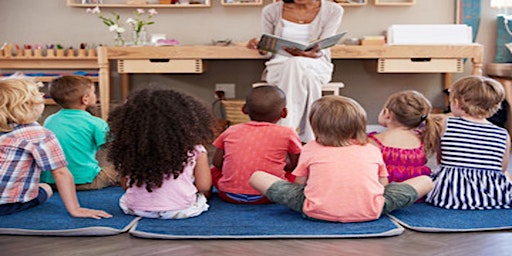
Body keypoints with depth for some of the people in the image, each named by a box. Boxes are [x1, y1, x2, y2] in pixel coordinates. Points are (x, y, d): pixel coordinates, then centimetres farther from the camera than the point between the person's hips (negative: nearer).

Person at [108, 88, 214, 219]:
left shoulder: (130, 149, -5)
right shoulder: (194, 149, -12)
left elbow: (125, 185, 4)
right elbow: (204, 187, -8)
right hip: (182, 210, 0)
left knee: (124, 199, 31)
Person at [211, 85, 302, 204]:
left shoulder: (232, 131, 10)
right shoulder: (287, 133, 2)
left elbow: (217, 162, 13)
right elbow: (295, 165, 10)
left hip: (229, 195, 3)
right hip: (265, 196, -2)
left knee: (214, 171, 30)